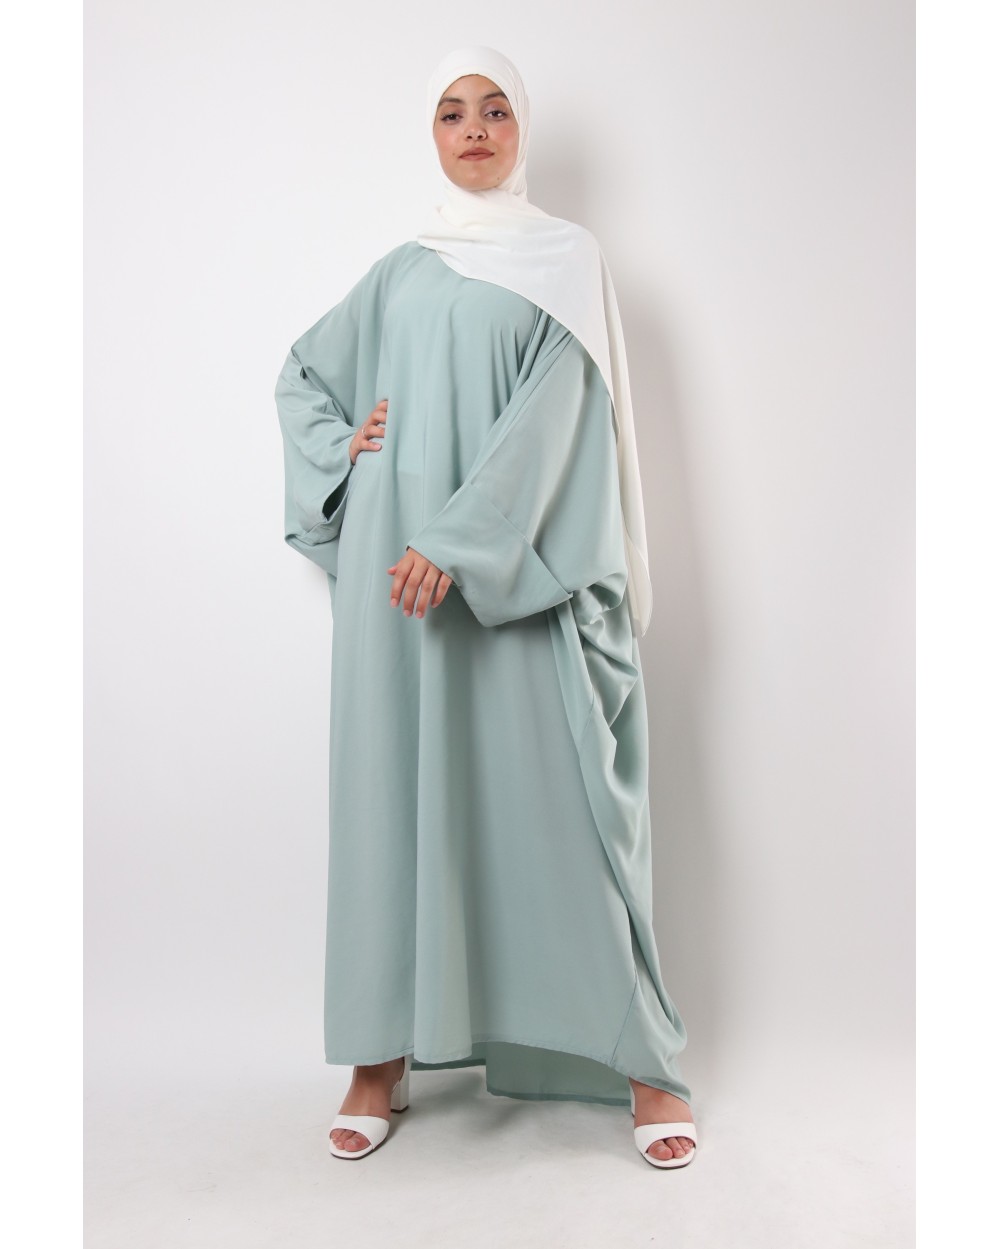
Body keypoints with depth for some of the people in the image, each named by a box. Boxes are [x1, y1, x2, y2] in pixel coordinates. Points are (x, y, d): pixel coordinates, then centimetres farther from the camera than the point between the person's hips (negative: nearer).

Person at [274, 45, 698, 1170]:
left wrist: (459, 540, -18)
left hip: (516, 570, -3)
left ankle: (639, 1056, 8)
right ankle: (384, 1056, 14)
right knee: (396, 786, 3)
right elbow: (299, 378, 27)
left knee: (556, 789, -5)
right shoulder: (397, 273, 19)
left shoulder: (565, 258, 8)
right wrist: (343, 444, 4)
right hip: (394, 561, 3)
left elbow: (549, 412, -6)